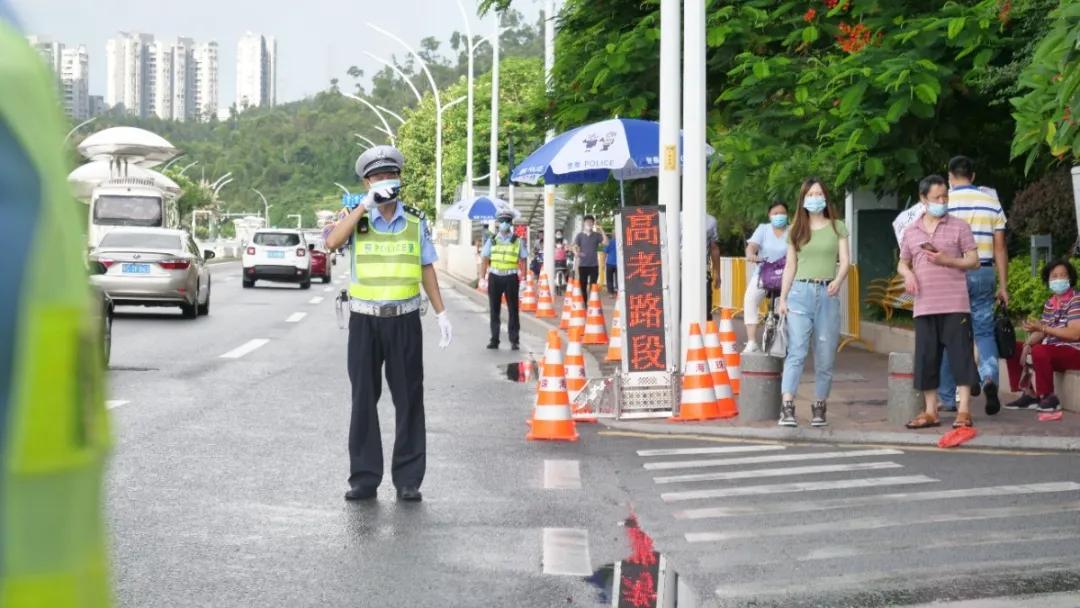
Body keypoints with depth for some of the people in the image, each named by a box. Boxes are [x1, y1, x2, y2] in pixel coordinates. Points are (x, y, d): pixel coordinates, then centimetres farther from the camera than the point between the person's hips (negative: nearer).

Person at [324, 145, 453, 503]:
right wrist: (365, 205, -19)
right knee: (364, 400, 3)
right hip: (364, 321, -1)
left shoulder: (415, 222, 7)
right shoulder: (356, 219, 1)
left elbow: (427, 270, 11)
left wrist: (441, 314, 5)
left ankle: (408, 480, 7)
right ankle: (364, 478, 10)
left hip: (404, 321, 1)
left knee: (409, 400, 2)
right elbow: (332, 242, -20)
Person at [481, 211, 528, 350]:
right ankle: (494, 340, 12)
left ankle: (514, 341, 5)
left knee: (513, 310, 1)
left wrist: (523, 280, -3)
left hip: (511, 277, -2)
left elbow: (523, 262, 3)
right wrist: (482, 278, 1)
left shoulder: (518, 242, 3)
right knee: (494, 310, 6)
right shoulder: (492, 241, 7)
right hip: (494, 277, 2)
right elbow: (485, 260, 7)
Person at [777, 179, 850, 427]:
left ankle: (819, 408, 11)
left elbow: (845, 260, 3)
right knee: (796, 351, -13)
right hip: (800, 292, 0)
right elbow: (790, 266, 12)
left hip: (828, 294, 1)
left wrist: (838, 281, -17)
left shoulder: (837, 228, 10)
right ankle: (787, 408, -21)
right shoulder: (796, 231, 13)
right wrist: (782, 298, 4)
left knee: (825, 357, 2)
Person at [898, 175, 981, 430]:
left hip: (955, 305, -3)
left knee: (960, 355, -6)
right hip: (924, 305, 4)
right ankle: (931, 411, 12)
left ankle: (964, 411, -5)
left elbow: (973, 260, 1)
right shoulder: (911, 232, 12)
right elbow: (902, 263, 20)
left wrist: (947, 260, -13)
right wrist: (907, 274, -3)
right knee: (926, 358, 5)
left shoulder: (959, 226, 3)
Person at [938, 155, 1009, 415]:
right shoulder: (991, 201, 7)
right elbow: (1000, 246, 6)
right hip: (984, 273, 2)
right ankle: (989, 376, -18)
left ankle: (948, 398, 11)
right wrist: (1003, 286, 10)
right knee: (984, 331, 9)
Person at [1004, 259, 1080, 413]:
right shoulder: (1050, 303, 11)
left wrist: (1042, 328, -23)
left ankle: (1049, 398, -19)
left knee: (1039, 351, -35)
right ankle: (1029, 394, 6)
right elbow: (1041, 331, 11)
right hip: (1051, 348, 9)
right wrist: (1028, 344, -10)